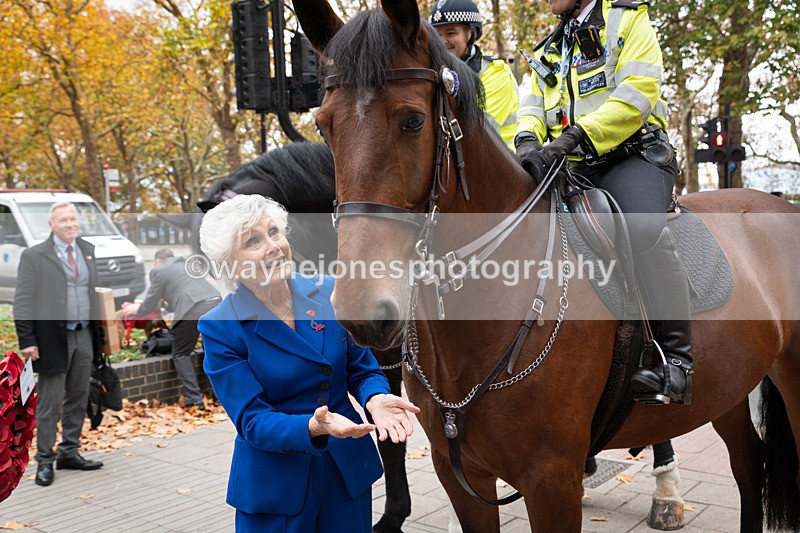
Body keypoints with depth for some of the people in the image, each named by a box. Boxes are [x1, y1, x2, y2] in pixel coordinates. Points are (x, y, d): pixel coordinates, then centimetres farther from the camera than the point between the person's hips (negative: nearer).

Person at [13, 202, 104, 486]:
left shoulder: (89, 250, 9)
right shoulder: (34, 256, -7)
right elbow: (22, 301, -8)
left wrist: (99, 331, 8)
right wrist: (27, 340, -14)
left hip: (84, 336, 6)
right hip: (53, 338, -5)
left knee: (78, 398, 13)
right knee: (50, 403, 2)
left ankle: (69, 452, 26)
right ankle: (45, 460, 14)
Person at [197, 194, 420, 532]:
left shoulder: (328, 292, -6)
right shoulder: (220, 327, -14)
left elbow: (362, 368, 3)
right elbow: (252, 420, -16)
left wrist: (375, 399, -19)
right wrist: (313, 428, -34)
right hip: (274, 484, -3)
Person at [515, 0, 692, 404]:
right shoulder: (548, 52, 25)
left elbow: (637, 94, -10)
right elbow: (532, 108, 13)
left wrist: (574, 137, -22)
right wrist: (528, 140, -13)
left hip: (631, 156, -6)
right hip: (567, 169, 6)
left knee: (645, 228, -33)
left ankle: (677, 358, -27)